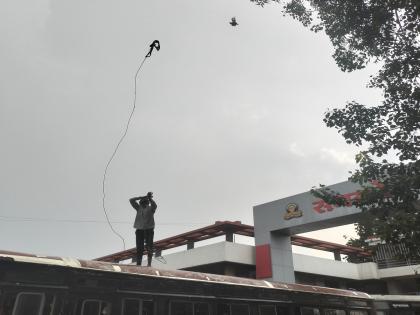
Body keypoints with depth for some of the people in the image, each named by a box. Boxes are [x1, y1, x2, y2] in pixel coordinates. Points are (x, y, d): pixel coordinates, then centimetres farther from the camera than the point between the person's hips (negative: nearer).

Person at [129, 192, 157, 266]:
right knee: (139, 248, 1)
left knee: (149, 247, -4)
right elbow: (131, 200, 3)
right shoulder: (139, 208, 11)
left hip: (149, 229, -2)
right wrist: (142, 197, -2)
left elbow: (154, 205, -21)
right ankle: (138, 263, 5)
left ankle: (149, 263, 3)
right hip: (139, 229, 2)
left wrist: (150, 198, -31)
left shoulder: (151, 208, 3)